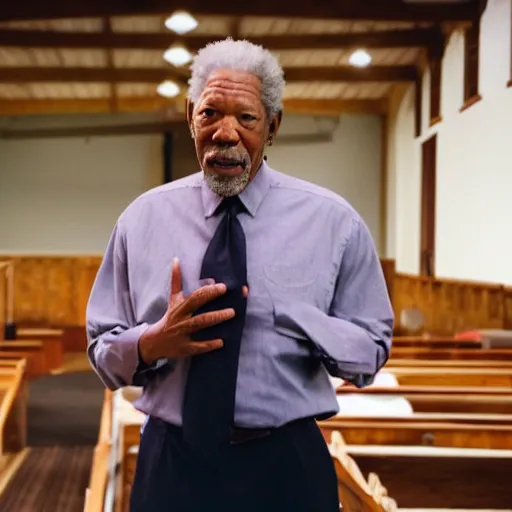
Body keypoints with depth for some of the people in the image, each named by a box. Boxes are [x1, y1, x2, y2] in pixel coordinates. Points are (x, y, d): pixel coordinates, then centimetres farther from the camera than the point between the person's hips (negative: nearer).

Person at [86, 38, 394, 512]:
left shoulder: (333, 221, -3)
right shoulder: (143, 218, 1)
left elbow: (370, 351, -1)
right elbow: (103, 353, 5)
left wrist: (289, 315, -18)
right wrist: (152, 343, -18)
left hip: (287, 468, -1)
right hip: (171, 465, 1)